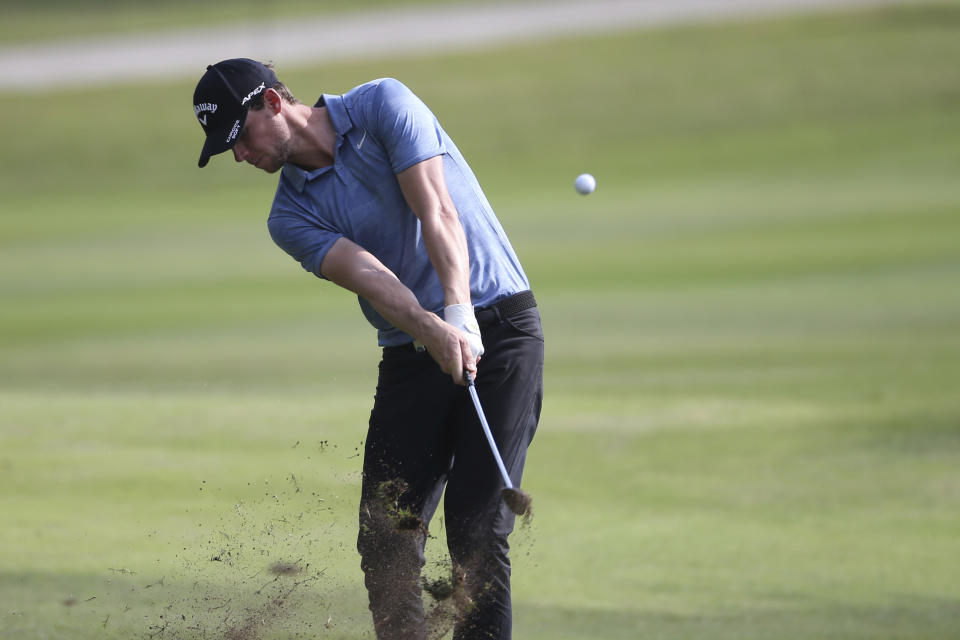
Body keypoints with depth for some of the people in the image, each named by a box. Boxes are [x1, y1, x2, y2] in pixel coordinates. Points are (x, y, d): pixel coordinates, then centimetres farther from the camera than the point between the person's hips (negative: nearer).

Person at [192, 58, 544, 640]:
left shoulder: (384, 106, -4)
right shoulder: (292, 216, 5)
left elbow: (436, 213, -17)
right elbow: (369, 277, -14)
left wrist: (459, 312, -31)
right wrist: (432, 328, -33)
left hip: (498, 325, -4)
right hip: (413, 352, 5)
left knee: (478, 531, -13)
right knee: (387, 534, -5)